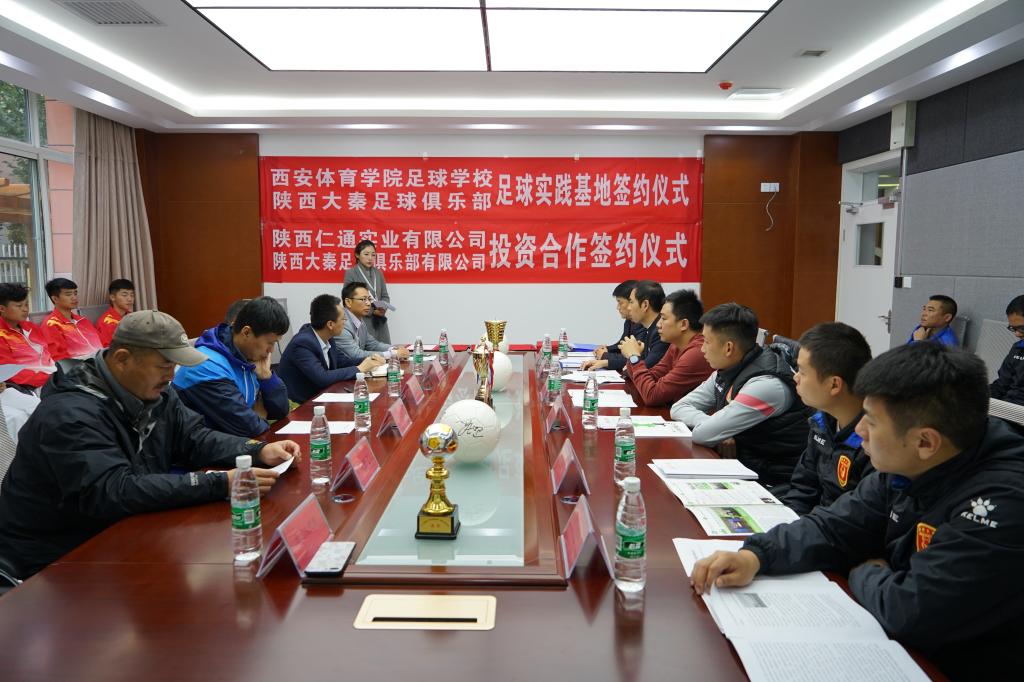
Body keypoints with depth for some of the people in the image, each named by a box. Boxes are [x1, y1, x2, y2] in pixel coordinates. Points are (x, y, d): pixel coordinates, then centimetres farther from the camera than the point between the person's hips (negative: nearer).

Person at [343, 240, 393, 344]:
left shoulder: (378, 273, 13)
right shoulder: (350, 273, -2)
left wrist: (383, 309, -8)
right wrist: (372, 311, -15)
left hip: (380, 323, 5)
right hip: (361, 322, -5)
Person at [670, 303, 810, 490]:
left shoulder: (766, 384, -24)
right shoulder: (726, 371, 3)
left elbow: (703, 435, -22)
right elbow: (679, 408, 8)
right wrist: (712, 423, -10)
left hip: (777, 486, -7)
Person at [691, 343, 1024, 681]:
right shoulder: (907, 466, -4)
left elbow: (911, 611, -31)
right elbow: (834, 528, 2)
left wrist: (865, 574, -9)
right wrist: (754, 555, -13)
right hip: (899, 643, 6)